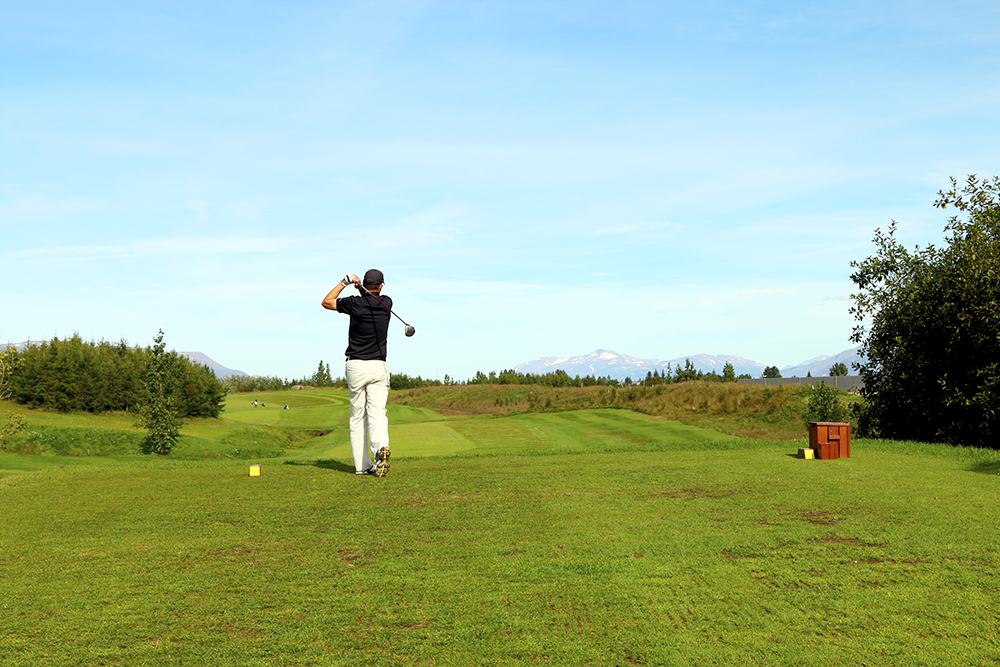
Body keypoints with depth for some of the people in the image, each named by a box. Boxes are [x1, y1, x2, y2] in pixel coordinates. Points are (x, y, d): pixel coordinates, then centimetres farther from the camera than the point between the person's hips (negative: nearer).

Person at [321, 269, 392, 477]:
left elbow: (326, 302, 10)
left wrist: (345, 282, 10)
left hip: (356, 366, -1)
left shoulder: (355, 303, -6)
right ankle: (381, 449, -34)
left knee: (357, 416, 8)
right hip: (379, 366, 1)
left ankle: (362, 465, 8)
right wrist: (360, 287, 6)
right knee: (377, 413, -6)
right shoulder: (386, 303, 4)